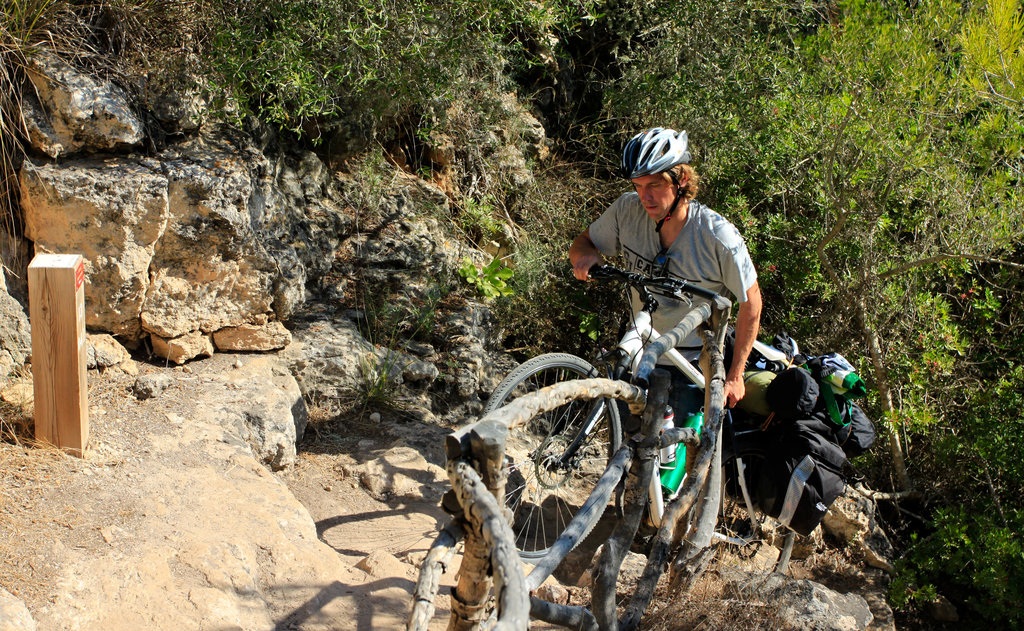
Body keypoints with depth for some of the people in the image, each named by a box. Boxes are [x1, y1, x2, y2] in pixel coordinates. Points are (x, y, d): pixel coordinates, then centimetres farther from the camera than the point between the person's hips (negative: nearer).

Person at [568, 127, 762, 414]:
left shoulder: (718, 236, -22)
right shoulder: (628, 210, -13)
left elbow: (750, 303, -10)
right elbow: (582, 242, 3)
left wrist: (735, 376, -7)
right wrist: (586, 255, -23)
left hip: (694, 361, -3)